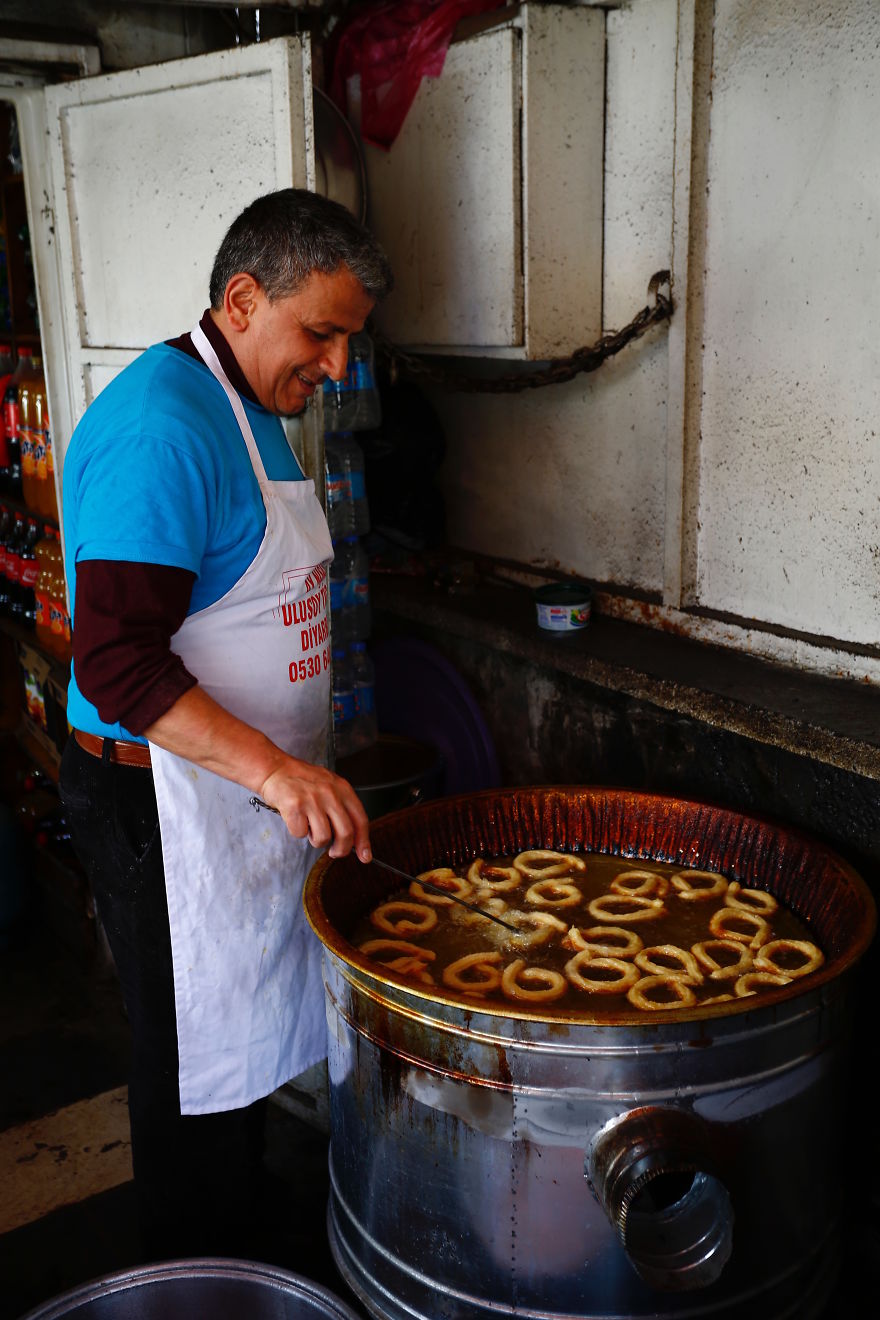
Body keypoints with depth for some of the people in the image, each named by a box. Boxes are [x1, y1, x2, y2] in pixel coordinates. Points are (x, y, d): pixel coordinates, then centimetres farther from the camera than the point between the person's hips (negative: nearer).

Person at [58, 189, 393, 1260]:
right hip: (169, 804, -10)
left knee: (250, 1049, 22)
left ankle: (247, 1252, 41)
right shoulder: (160, 425, -20)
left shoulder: (254, 412, 12)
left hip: (256, 792, 10)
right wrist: (273, 769, -35)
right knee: (197, 1074, 6)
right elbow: (118, 660, -27)